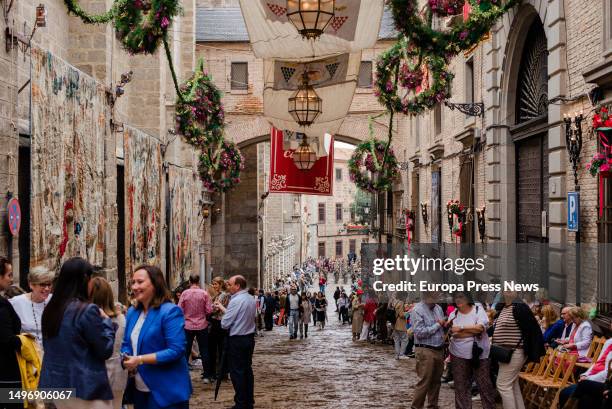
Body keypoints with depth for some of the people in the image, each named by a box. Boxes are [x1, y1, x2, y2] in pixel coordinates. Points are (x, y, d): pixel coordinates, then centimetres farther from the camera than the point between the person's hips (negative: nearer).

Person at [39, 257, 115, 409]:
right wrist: (106, 321, 2)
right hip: (86, 387, -7)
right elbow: (105, 350, -11)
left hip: (56, 385, 8)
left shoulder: (50, 309, 5)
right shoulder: (87, 310, -17)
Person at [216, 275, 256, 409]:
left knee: (237, 372, -1)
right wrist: (223, 308, 19)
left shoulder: (236, 301, -19)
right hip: (249, 338, 8)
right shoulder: (251, 299, 8)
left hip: (237, 340, -8)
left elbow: (225, 324, -17)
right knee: (247, 369, 14)